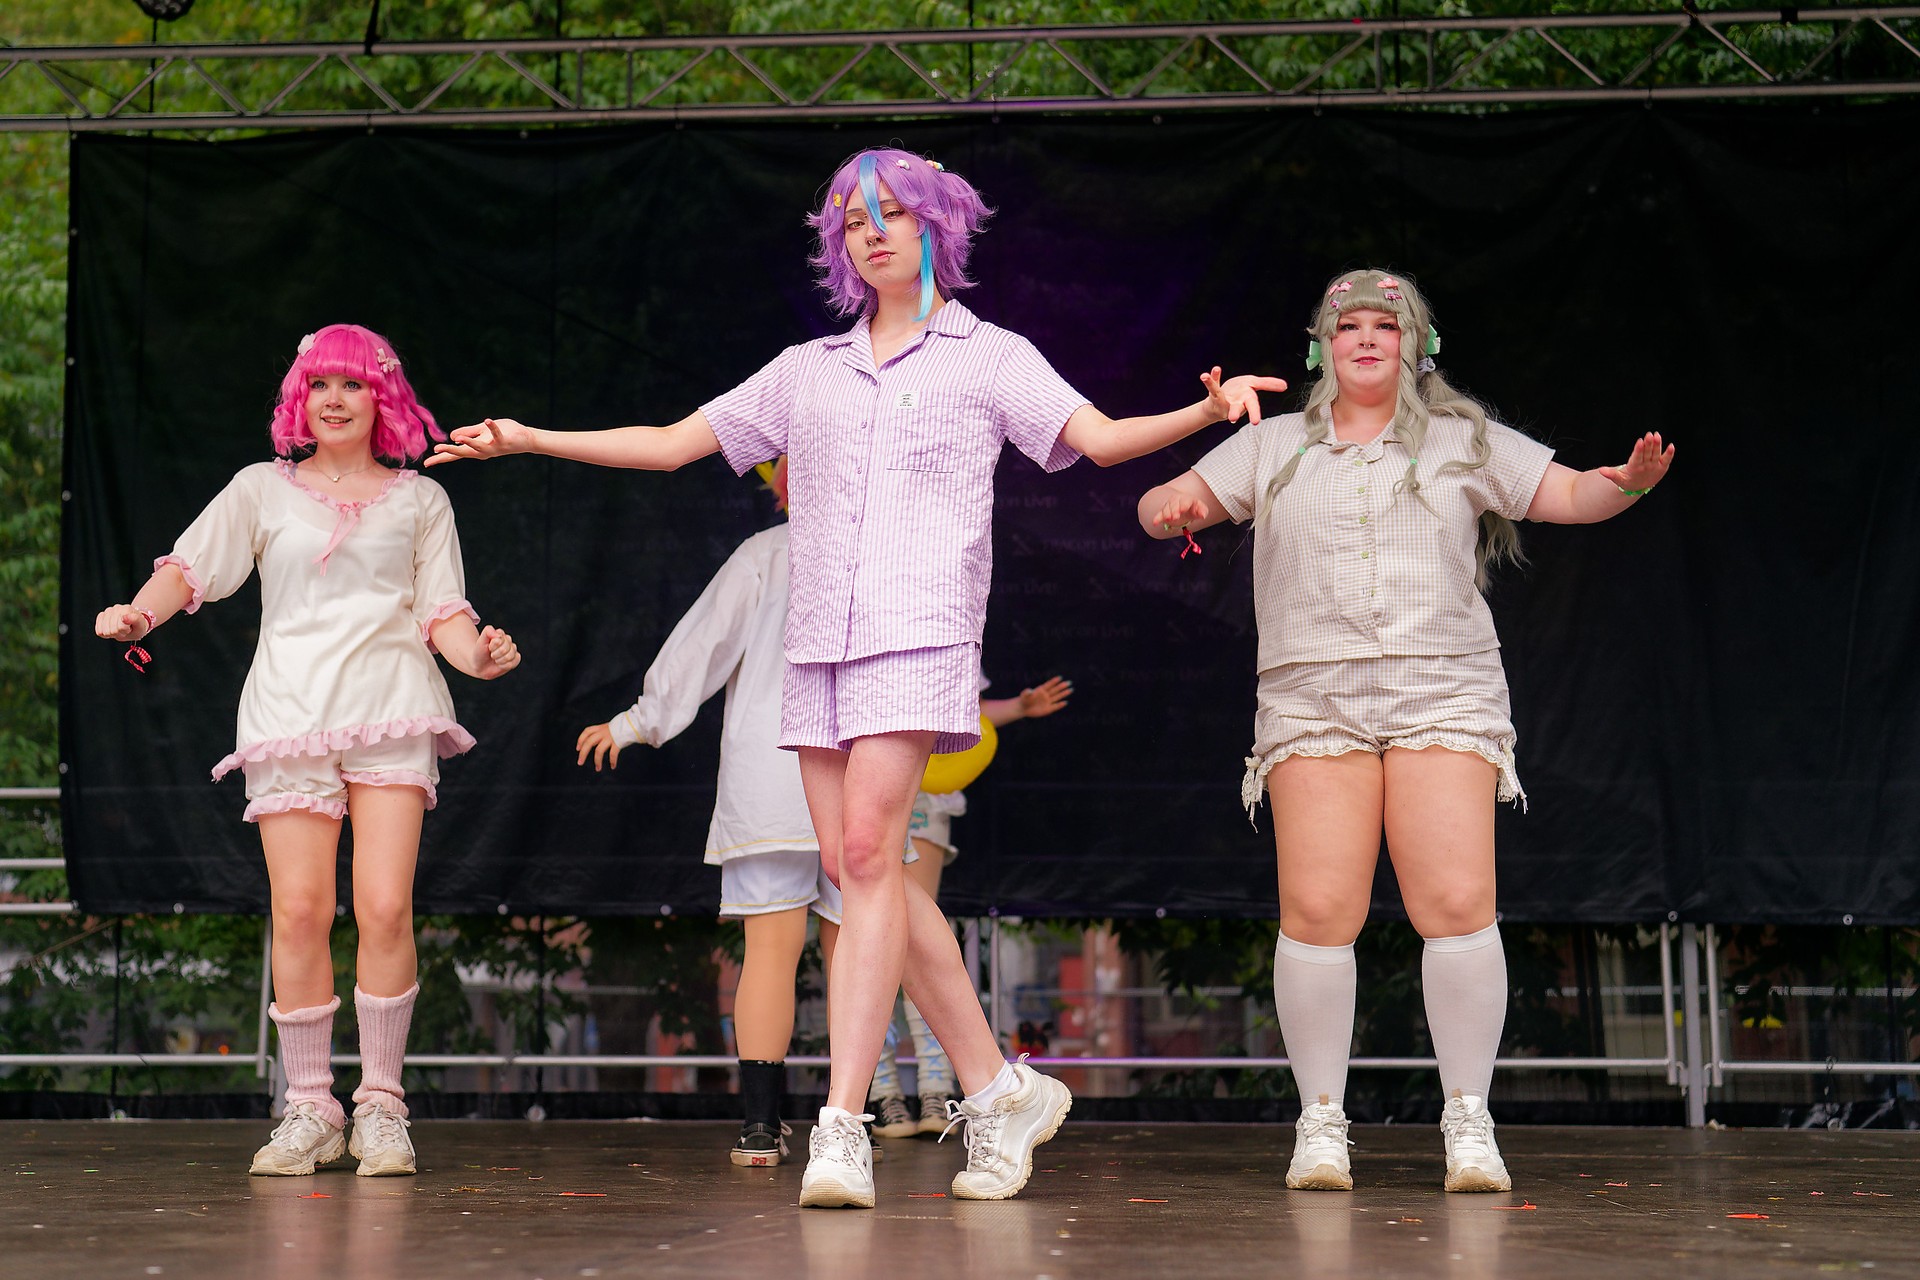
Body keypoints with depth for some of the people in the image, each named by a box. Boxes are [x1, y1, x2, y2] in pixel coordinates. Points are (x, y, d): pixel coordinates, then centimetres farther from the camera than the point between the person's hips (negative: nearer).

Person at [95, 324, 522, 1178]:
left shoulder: (419, 500, 16)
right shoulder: (263, 490, 16)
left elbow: (440, 610, 9)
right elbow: (192, 566, 6)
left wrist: (477, 655, -13)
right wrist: (139, 613, -14)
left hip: (391, 715, 0)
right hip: (289, 714, 1)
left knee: (384, 908, -12)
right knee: (299, 912, -7)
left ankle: (380, 1106, -2)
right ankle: (308, 1110, 2)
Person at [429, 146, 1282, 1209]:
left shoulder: (990, 356, 10)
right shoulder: (808, 371, 21)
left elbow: (1101, 437, -5)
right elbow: (671, 444, 22)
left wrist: (1209, 412, -23)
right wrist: (528, 439, 17)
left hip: (920, 631, -5)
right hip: (818, 639, 5)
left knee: (867, 850, -18)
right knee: (855, 870, 1)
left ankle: (840, 1129, -21)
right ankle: (1000, 1092, 12)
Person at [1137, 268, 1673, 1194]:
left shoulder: (1464, 442, 15)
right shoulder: (1273, 446, 17)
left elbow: (1570, 495, 10)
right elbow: (1163, 506, 15)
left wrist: (1627, 484, -12)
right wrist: (1172, 507, -10)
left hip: (1442, 694, 0)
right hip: (1311, 698, 1)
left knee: (1458, 905, -13)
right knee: (1318, 911, -11)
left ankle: (1469, 1121, -3)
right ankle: (1320, 1124, 1)